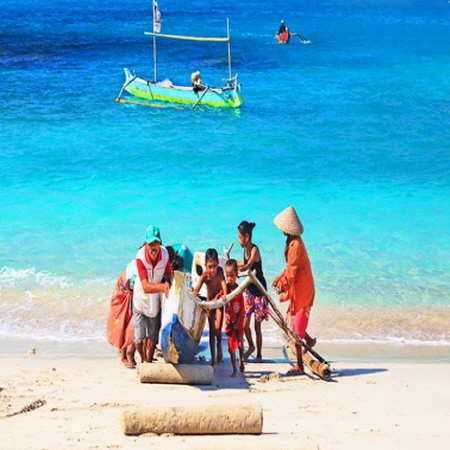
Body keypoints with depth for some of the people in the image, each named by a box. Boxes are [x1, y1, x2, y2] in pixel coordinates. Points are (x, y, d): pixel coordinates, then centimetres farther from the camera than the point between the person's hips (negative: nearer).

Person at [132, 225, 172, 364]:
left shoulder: (165, 254, -19)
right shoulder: (140, 257, -29)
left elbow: (168, 274, 3)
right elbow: (145, 287, -37)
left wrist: (167, 282, -18)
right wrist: (162, 287, -53)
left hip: (155, 300, 3)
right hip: (141, 299, -3)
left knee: (153, 335, 14)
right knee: (139, 337, -2)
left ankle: (149, 361, 34)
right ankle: (142, 359, 26)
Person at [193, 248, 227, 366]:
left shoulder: (219, 271, -23)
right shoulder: (205, 275, -24)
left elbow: (224, 283, -35)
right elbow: (196, 290, -32)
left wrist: (225, 296, -54)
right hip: (210, 301, 1)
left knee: (217, 328, -11)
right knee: (211, 330, 3)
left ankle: (219, 346, 24)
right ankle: (213, 359, 10)